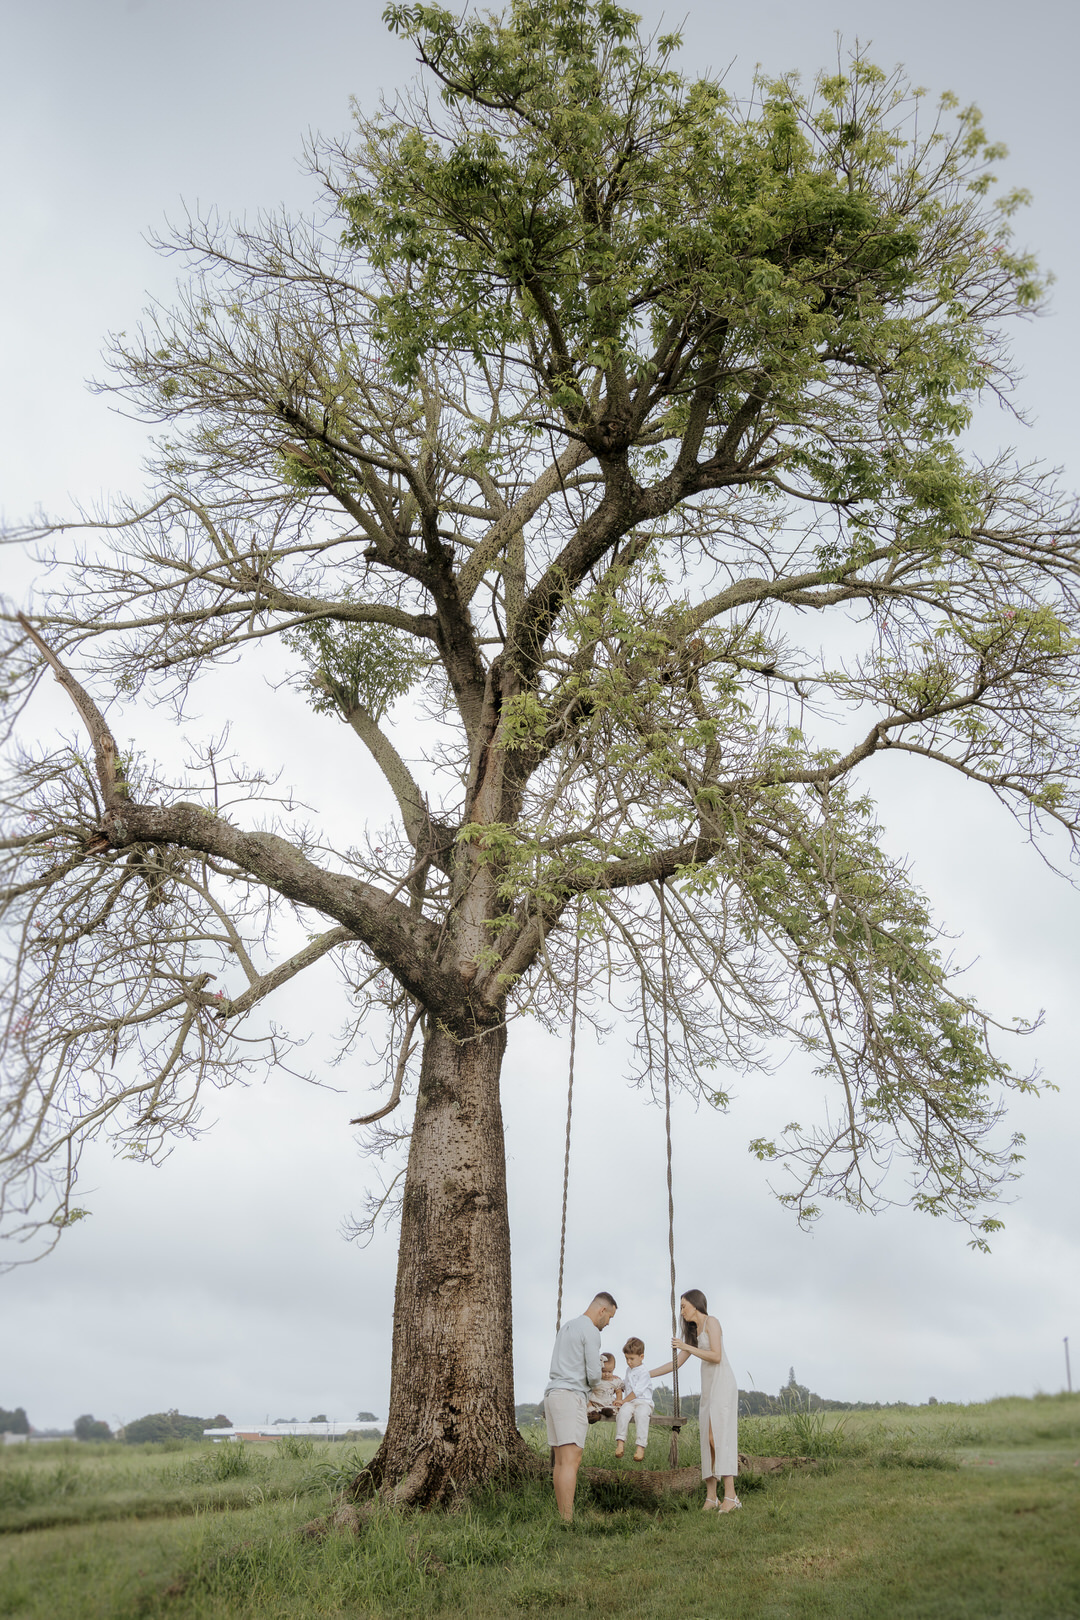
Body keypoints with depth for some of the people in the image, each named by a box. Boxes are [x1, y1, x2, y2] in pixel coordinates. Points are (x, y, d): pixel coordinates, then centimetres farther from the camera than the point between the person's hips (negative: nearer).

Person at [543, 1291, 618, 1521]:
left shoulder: (566, 1327, 21)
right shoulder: (591, 1332, -8)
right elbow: (594, 1375, -12)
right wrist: (591, 1382, 11)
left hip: (553, 1394, 9)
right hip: (571, 1396, -9)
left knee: (560, 1461, 8)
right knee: (571, 1460, -13)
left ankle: (562, 1517, 8)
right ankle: (567, 1522, -20)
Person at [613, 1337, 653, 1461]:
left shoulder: (643, 1373, -4)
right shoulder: (629, 1370, 23)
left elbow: (637, 1391, -12)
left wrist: (624, 1401, -11)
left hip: (643, 1402, -5)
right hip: (629, 1402, 5)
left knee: (641, 1414, -39)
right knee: (623, 1412, -31)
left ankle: (640, 1446, -41)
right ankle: (620, 1442, -37)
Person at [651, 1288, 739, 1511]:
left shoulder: (711, 1322, -3)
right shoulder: (693, 1331, 21)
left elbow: (716, 1356, -13)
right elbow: (677, 1363, 24)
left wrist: (686, 1347, -11)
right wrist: (647, 1375, 22)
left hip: (722, 1383, -8)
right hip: (708, 1386, 8)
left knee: (717, 1436, -17)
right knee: (707, 1440, -1)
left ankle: (730, 1496, -20)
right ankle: (711, 1497, -3)